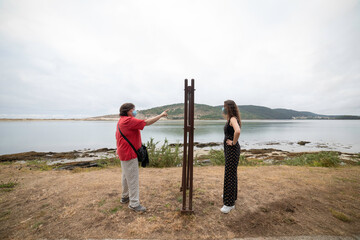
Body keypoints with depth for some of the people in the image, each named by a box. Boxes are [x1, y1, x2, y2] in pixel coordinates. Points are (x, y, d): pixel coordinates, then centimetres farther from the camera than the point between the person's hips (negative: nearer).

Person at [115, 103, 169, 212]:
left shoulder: (121, 121, 13)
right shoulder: (129, 121, -21)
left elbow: (117, 137, 19)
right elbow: (146, 122, -23)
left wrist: (118, 149, 24)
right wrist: (161, 115, -17)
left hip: (124, 153, 11)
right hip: (129, 154, -11)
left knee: (126, 176, 22)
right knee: (133, 178, -2)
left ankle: (125, 197, 38)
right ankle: (134, 203, 8)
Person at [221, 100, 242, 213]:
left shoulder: (233, 119, -18)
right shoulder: (229, 119, 11)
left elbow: (237, 131, -37)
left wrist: (233, 142, -24)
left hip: (232, 149, -10)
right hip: (228, 149, 10)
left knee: (230, 174, -4)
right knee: (231, 172, 21)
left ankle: (230, 203, 7)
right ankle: (230, 194, 39)